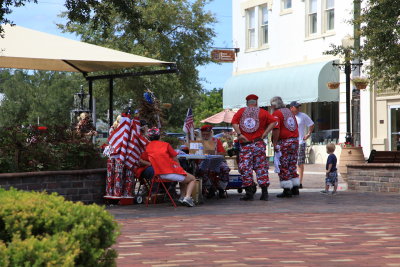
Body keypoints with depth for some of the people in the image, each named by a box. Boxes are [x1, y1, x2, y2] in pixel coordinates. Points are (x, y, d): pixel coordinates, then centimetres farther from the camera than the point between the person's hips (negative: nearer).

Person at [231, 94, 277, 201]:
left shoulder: (241, 111, 7)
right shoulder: (262, 112, 7)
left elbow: (234, 122, -7)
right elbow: (273, 121, -5)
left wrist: (239, 134, -9)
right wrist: (265, 133, -4)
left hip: (245, 144, -1)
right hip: (258, 144, 1)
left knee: (245, 168, 3)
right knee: (261, 167, 5)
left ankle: (249, 193, 0)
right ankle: (264, 193, 2)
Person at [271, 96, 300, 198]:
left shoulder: (276, 114, -8)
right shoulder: (289, 112, 17)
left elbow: (276, 129, -18)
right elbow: (296, 127, 18)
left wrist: (275, 144, -16)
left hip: (284, 142, -8)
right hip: (295, 141, 8)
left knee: (283, 167, -3)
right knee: (292, 166, 15)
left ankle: (287, 190, -5)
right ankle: (295, 188, 16)